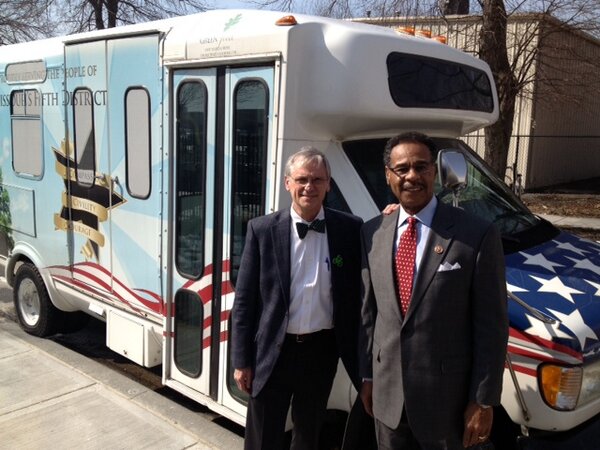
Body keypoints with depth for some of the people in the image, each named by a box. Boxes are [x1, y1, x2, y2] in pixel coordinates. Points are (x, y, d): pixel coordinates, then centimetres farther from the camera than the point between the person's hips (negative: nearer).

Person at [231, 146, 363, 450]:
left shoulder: (350, 228, -4)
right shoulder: (262, 229, -7)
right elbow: (244, 300, -4)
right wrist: (241, 360, -4)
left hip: (323, 351, 2)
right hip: (273, 351, -1)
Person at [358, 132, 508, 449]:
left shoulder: (477, 235, -13)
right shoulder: (372, 233, 1)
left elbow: (491, 325, -10)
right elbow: (368, 310, 7)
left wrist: (484, 400, -9)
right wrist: (367, 376, 10)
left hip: (446, 394, -4)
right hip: (387, 391, 4)